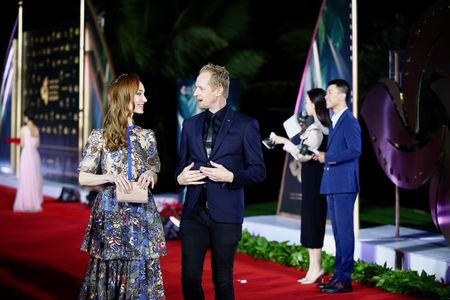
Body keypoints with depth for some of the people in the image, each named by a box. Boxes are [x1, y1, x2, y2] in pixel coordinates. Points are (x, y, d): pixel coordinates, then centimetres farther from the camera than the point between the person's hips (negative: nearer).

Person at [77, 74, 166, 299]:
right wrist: (111, 177, -16)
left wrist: (150, 175, -7)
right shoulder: (99, 136, -2)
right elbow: (82, 177, 0)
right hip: (110, 215, -3)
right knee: (108, 275, 2)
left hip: (142, 216, 3)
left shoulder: (147, 136, 8)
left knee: (141, 276, 3)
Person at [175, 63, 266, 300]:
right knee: (189, 278, 1)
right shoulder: (190, 125, 12)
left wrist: (231, 177, -17)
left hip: (225, 215, -3)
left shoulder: (245, 125, -1)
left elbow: (258, 171, -1)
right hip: (193, 212, 4)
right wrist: (180, 178, -3)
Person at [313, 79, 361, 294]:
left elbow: (355, 150, -21)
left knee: (344, 231, -5)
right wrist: (321, 156, 6)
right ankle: (338, 274, 20)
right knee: (337, 232, 13)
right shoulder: (333, 121, 17)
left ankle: (345, 279, 0)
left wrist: (327, 157, -16)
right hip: (332, 184, 9)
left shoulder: (349, 121, -11)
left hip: (344, 184, -9)